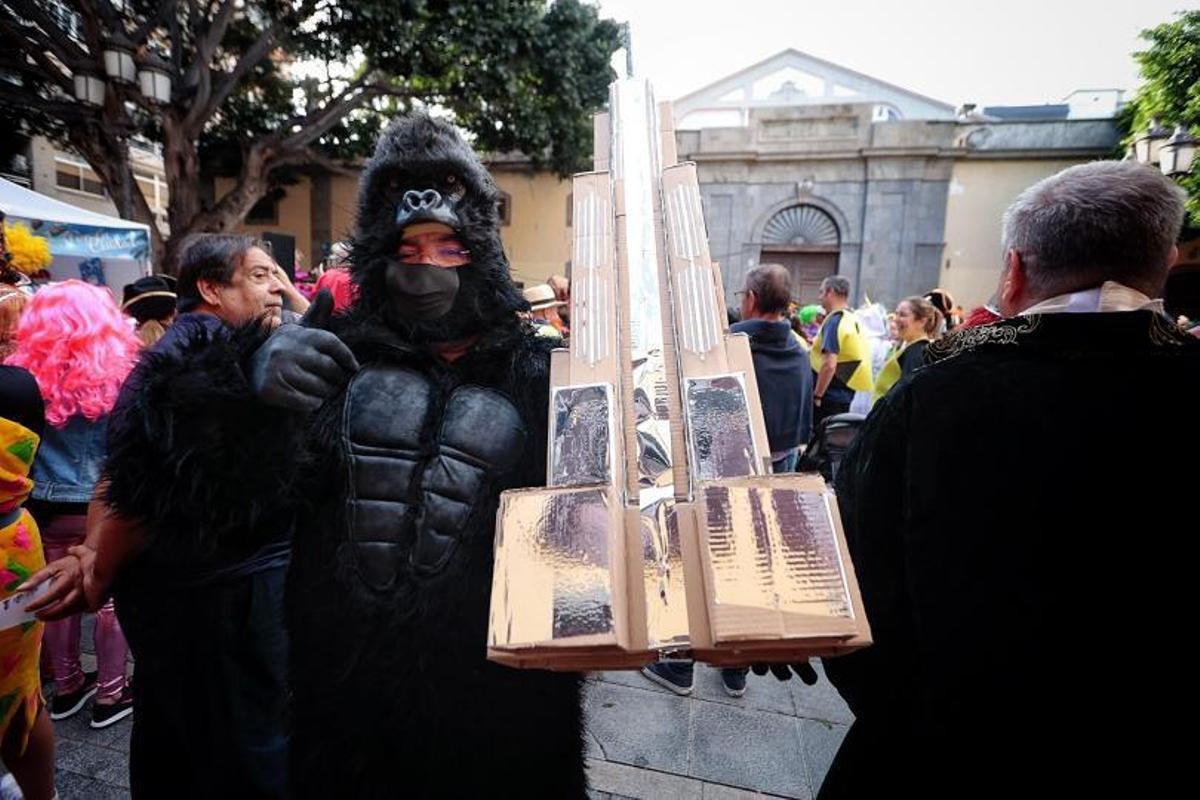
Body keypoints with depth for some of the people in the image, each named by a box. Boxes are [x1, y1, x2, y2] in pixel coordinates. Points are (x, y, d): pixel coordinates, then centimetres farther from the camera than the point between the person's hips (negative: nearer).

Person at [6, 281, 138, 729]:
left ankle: (66, 687, 34)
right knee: (112, 597, 9)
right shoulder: (118, 374, -14)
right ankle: (111, 695, 21)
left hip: (46, 505, 4)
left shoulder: (27, 375, -6)